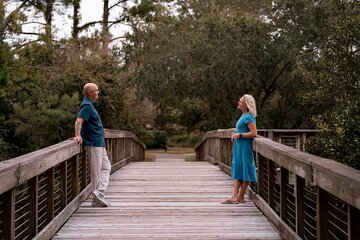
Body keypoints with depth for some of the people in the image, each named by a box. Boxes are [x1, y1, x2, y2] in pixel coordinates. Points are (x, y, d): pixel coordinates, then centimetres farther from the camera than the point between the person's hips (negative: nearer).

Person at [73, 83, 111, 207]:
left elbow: (81, 121, 27)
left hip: (99, 143, 10)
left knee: (106, 167, 12)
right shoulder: (87, 106, -15)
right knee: (96, 170, -4)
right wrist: (78, 135, -38)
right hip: (93, 142, -10)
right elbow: (79, 121, -29)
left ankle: (99, 193, 8)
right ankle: (97, 196, 2)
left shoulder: (90, 104, 16)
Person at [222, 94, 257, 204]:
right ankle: (234, 196, 10)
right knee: (237, 170, 8)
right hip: (239, 146, 10)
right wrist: (235, 135, 13)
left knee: (244, 170, -2)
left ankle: (240, 197, 4)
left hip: (244, 146, -10)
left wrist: (239, 135, -17)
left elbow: (254, 133, -21)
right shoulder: (243, 116, 15)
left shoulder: (248, 117, -14)